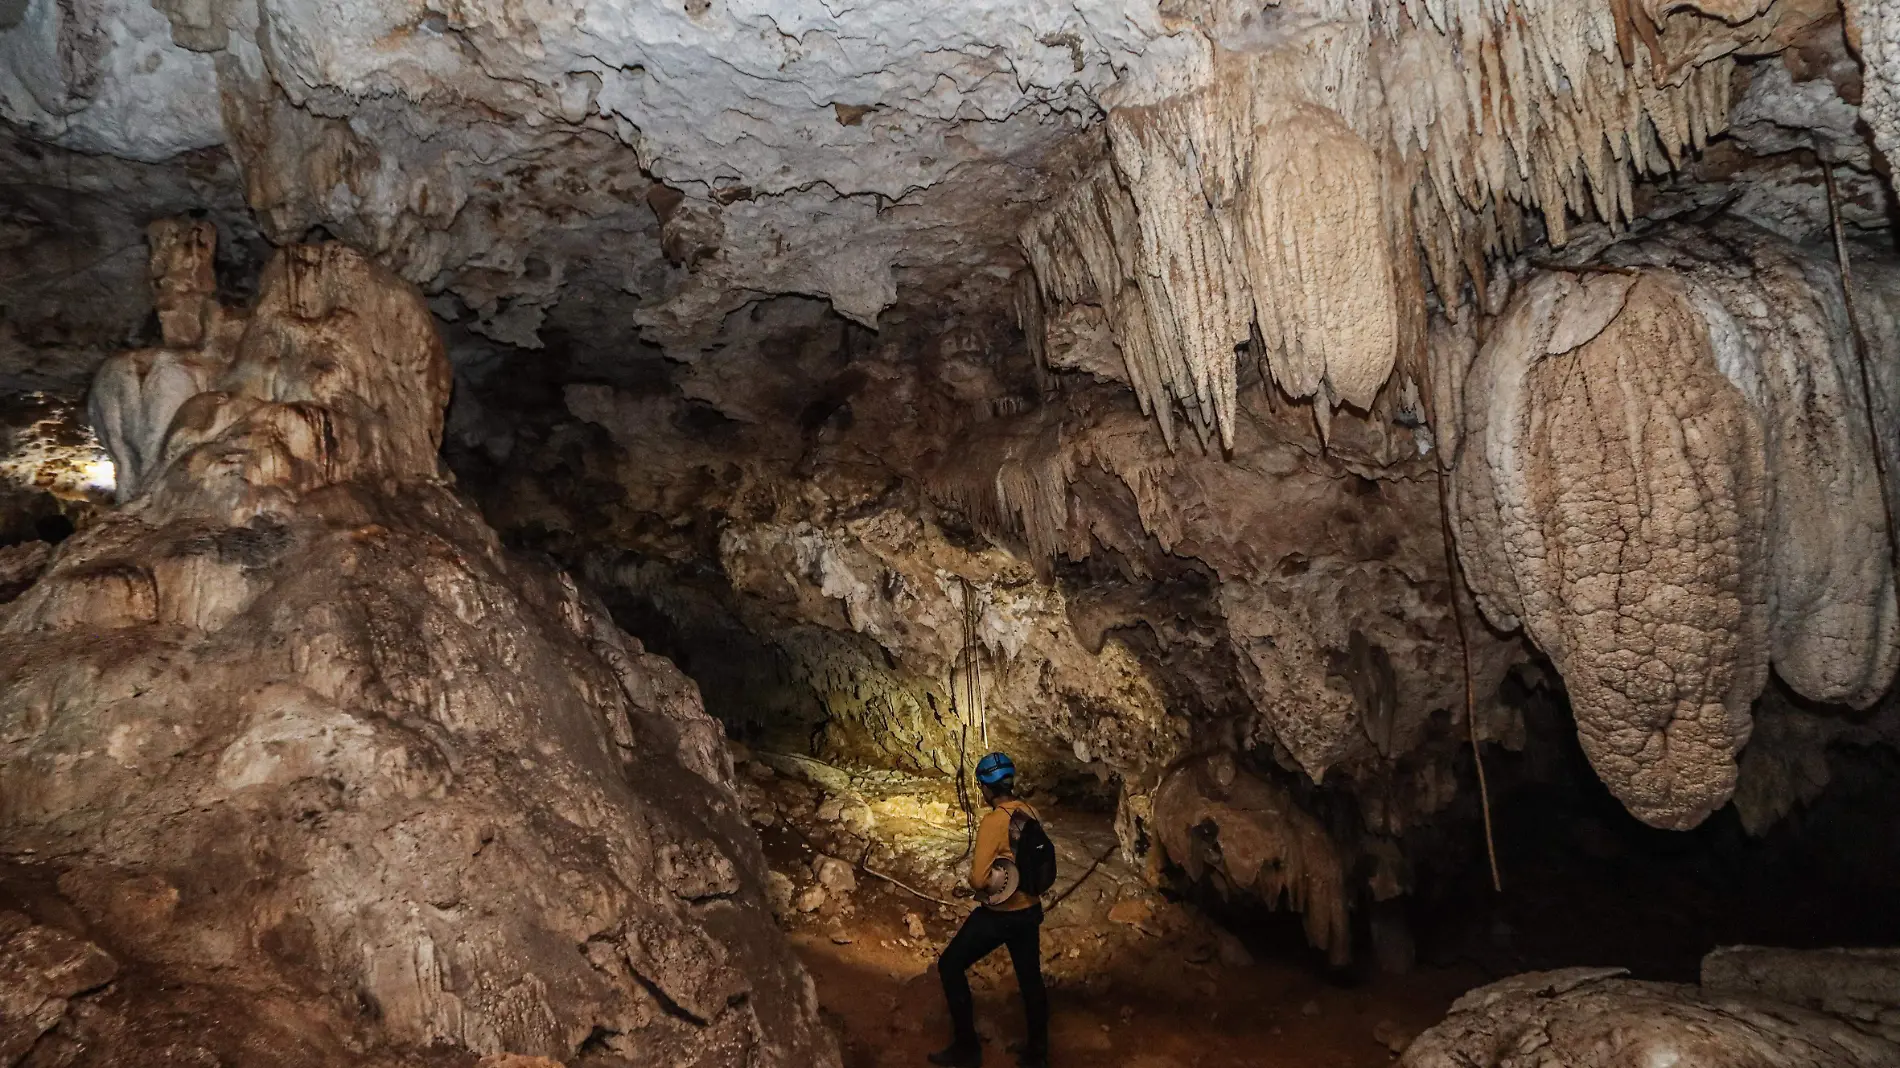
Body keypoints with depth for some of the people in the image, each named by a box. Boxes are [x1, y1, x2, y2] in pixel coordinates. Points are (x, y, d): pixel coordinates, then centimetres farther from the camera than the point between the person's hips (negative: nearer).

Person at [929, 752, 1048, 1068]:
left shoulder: (994, 821, -24)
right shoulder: (1031, 814, -3)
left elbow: (978, 879, -26)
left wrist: (978, 883, -5)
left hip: (999, 915, -7)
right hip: (1031, 910, 7)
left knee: (950, 966, 10)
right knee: (1031, 979, 20)